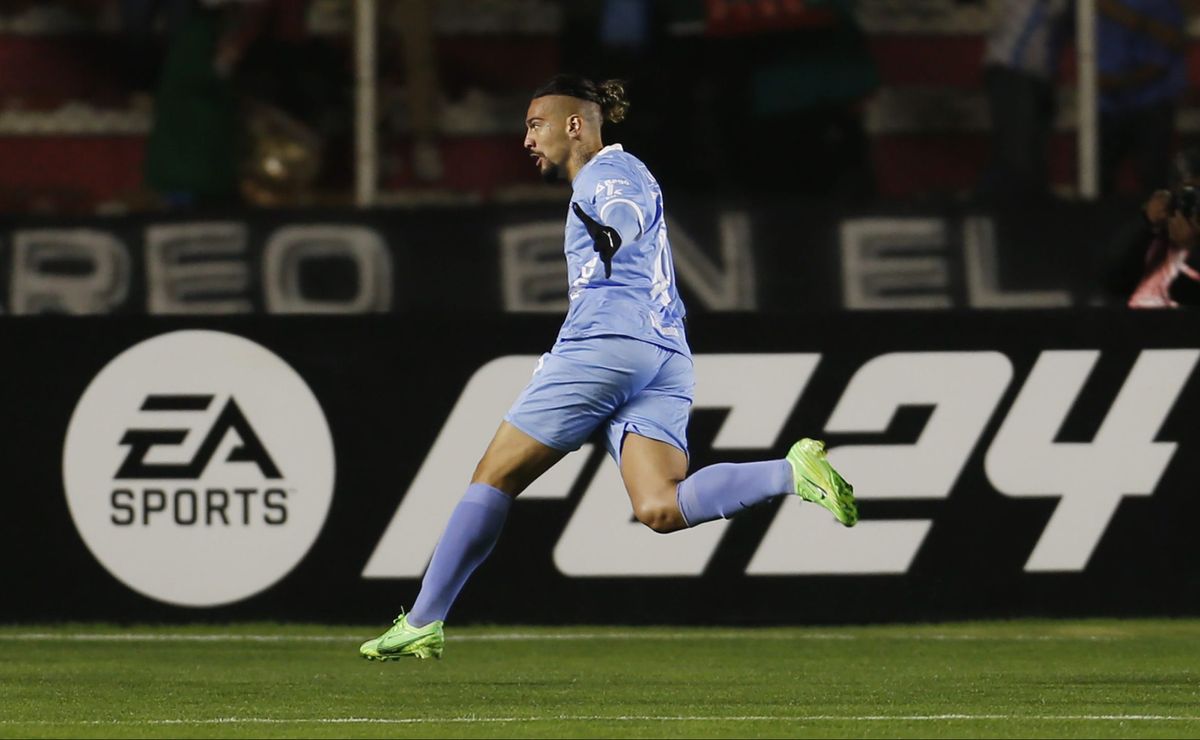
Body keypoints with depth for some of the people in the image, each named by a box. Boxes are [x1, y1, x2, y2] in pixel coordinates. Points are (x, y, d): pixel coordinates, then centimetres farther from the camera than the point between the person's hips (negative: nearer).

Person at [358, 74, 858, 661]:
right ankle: (793, 471, -28)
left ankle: (423, 622, 4)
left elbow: (629, 210, -18)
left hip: (606, 340, -9)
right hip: (667, 358, 9)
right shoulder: (609, 185, 32)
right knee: (660, 510, -13)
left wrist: (611, 230, -36)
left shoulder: (611, 168, 4)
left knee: (494, 477, 1)